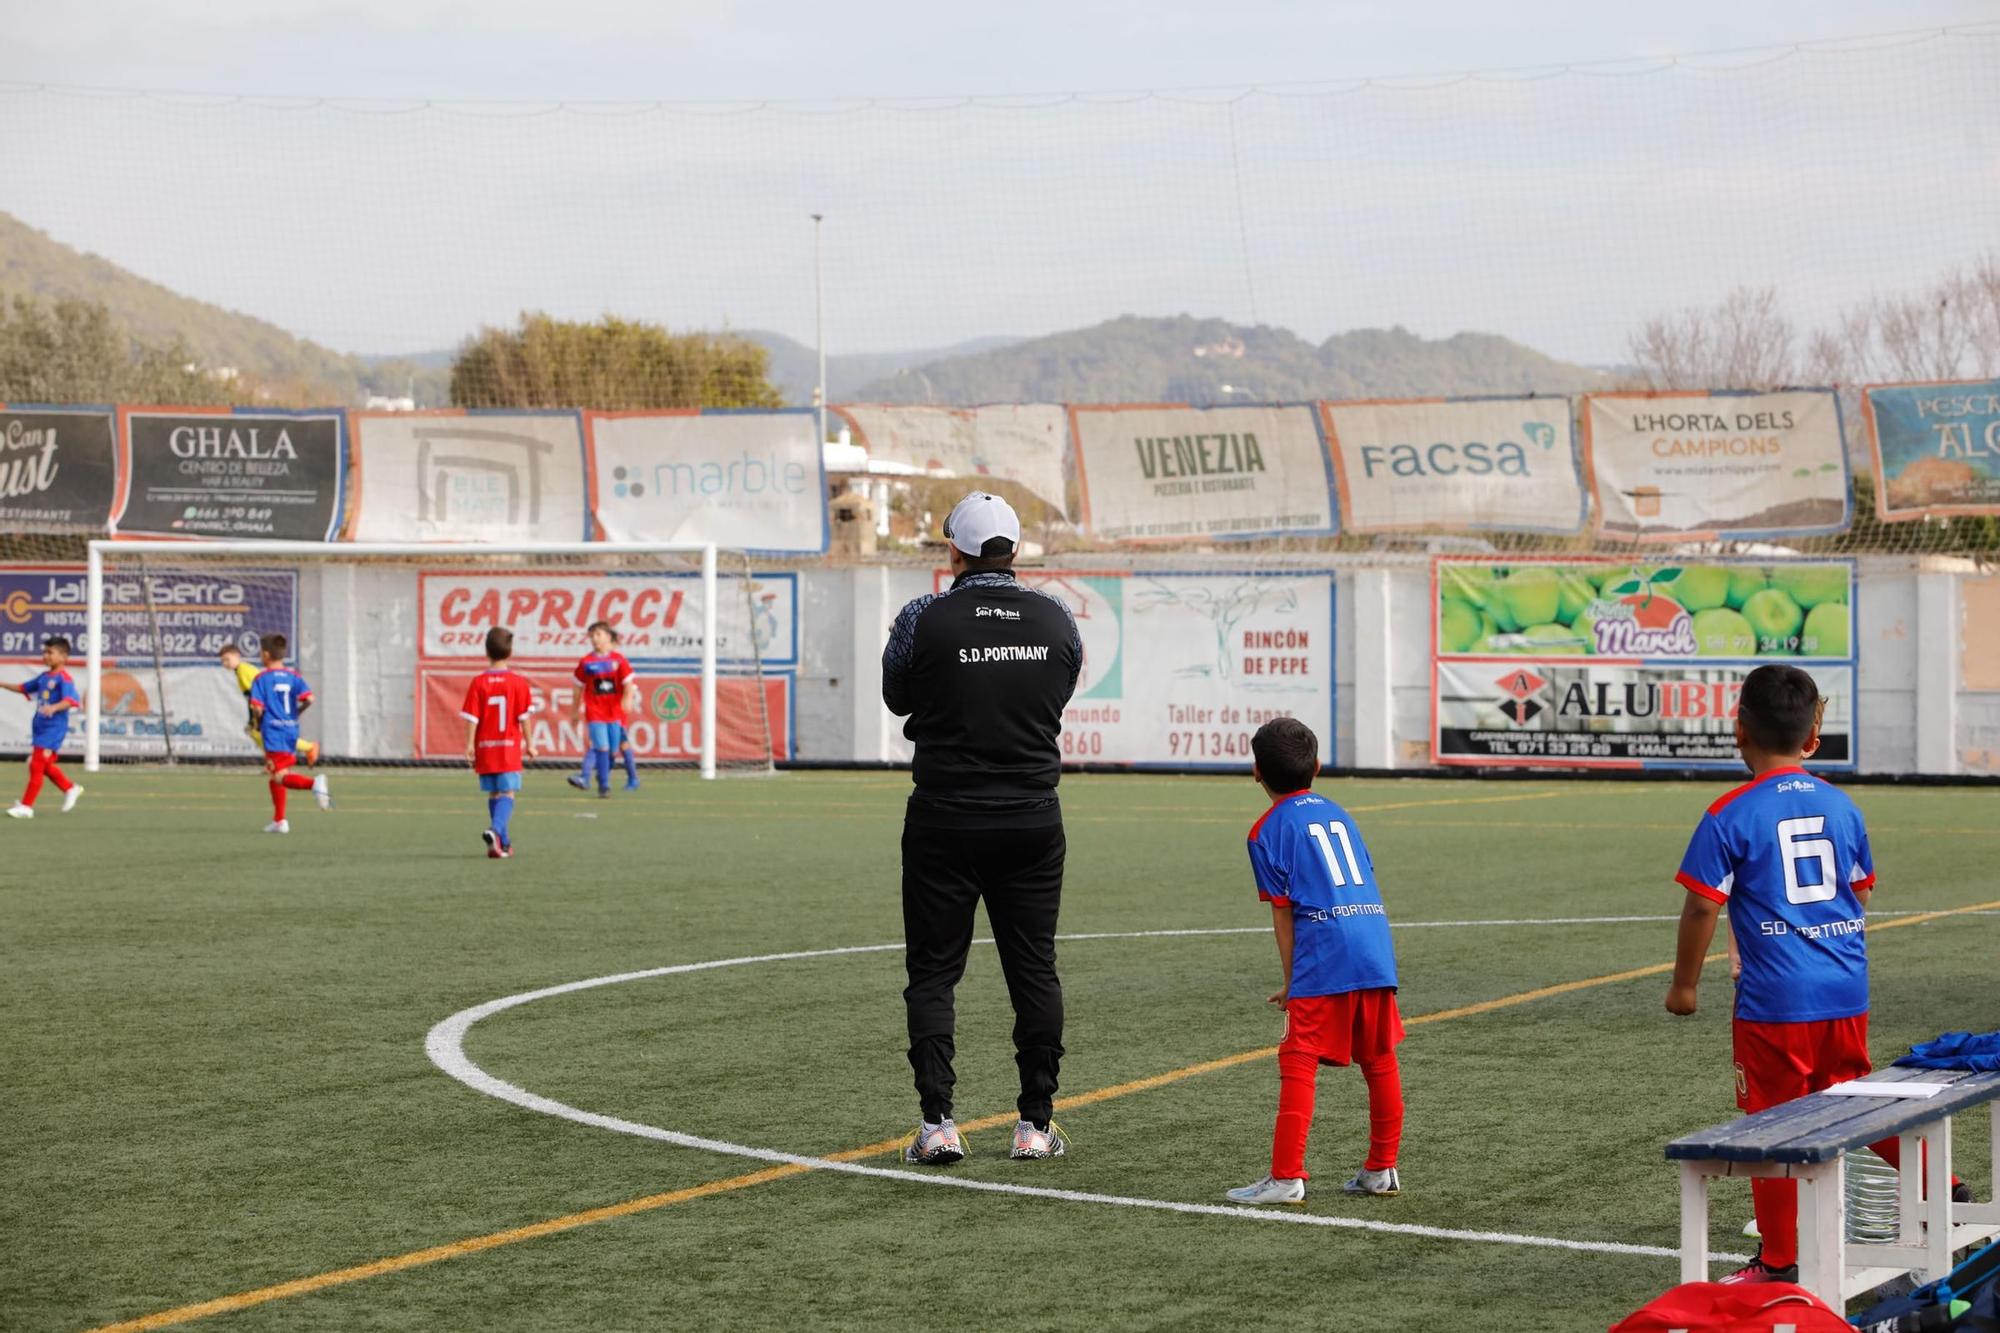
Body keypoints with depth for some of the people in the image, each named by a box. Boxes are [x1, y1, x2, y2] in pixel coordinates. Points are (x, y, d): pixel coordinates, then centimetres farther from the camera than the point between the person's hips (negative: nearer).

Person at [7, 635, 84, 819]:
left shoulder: (63, 678, -13)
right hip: (40, 726, 9)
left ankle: (26, 806, -5)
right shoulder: (44, 677, 12)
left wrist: (54, 707, -43)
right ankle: (70, 789, 35)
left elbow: (70, 700, -27)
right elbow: (24, 687, 26)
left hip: (53, 728, -9)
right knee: (45, 765, 17)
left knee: (36, 765, -9)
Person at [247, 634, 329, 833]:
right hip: (291, 731, 6)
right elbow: (309, 699, -7)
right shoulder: (294, 676, 6)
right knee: (275, 774, 19)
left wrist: (258, 723, 6)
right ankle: (279, 820, 21)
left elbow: (257, 707, -14)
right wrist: (295, 713, 11)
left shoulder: (261, 678, -6)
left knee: (280, 777, -10)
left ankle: (314, 783, -38)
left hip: (272, 733, -6)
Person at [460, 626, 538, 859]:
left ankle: (503, 842, 18)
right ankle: (495, 830, -29)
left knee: (494, 794, 13)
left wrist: (469, 745, 0)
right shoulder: (518, 682, -6)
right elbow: (523, 716, -5)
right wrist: (529, 743, 3)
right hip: (510, 748, -2)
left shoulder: (478, 682, -2)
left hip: (485, 747, 2)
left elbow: (472, 717, -4)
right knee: (507, 793, -3)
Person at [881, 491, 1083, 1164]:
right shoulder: (1056, 619, -1)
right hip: (1032, 822, 2)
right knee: (1035, 971, 11)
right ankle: (1035, 1124, 11)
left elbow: (896, 698, 5)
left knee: (932, 972, 6)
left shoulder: (925, 619, -11)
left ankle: (937, 1121, -3)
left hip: (945, 819, -2)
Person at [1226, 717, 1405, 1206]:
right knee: (1380, 1060, 14)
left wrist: (1291, 981, 5)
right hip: (1376, 945, 7)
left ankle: (1286, 1176, -10)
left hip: (1323, 955, -7)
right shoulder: (1337, 813, 21)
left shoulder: (1268, 830, 3)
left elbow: (1283, 912, -1)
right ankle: (1382, 1168, 23)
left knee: (1299, 1061, -5)